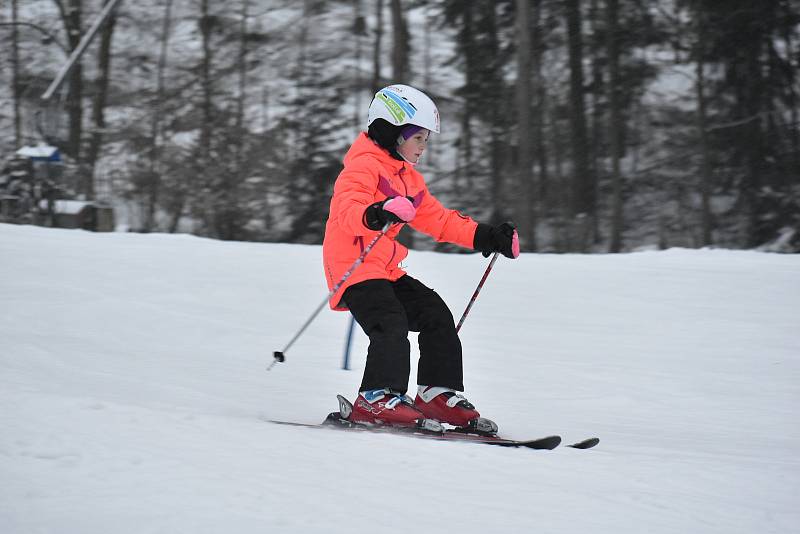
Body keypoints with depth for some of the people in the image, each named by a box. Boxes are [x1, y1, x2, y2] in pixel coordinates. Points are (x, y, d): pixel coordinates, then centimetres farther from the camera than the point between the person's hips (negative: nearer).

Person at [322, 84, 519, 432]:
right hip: (353, 267, -10)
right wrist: (374, 215, -50)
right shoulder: (363, 166, -10)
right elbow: (347, 208, -27)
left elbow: (437, 219, 24)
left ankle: (439, 394, 9)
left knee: (436, 315, 4)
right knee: (391, 324, -26)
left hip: (385, 270, 10)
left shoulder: (408, 178, 20)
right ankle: (376, 400, -30)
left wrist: (482, 236, 15)